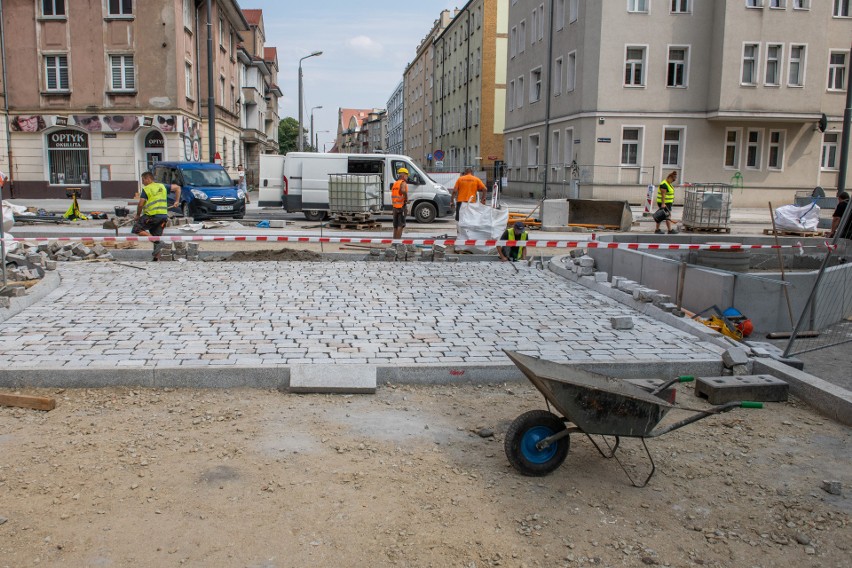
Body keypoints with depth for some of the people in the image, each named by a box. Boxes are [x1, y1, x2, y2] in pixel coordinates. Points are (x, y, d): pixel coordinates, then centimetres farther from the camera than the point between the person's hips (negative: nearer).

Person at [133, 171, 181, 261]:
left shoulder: (146, 189, -4)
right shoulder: (162, 186, 15)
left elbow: (141, 204, -8)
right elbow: (177, 187, 21)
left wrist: (138, 215, 7)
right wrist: (177, 201, 22)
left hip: (152, 216, -7)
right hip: (164, 216, 7)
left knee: (137, 229, -2)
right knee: (157, 236, 11)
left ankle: (157, 243, -15)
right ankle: (156, 258, 8)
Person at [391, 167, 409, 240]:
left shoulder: (395, 183, 18)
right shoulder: (403, 183, -9)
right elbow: (403, 190, -31)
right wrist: (406, 198, -18)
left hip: (395, 206, 8)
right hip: (402, 206, -8)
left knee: (396, 225, 13)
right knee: (401, 225, -7)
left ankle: (394, 238, 17)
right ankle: (398, 239, -10)